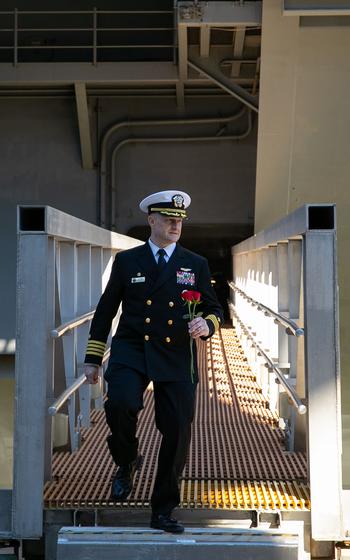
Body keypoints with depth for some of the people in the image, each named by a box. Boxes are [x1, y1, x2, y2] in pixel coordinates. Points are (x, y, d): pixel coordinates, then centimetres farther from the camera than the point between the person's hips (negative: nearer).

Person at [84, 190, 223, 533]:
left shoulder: (196, 265, 9)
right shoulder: (126, 261, 8)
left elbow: (214, 309, 14)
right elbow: (105, 310, 11)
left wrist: (207, 325, -11)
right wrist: (92, 359, 8)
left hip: (176, 358, 2)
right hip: (131, 351, -1)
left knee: (177, 432, -3)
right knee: (120, 404, -29)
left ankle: (163, 511, 13)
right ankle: (126, 463, 3)